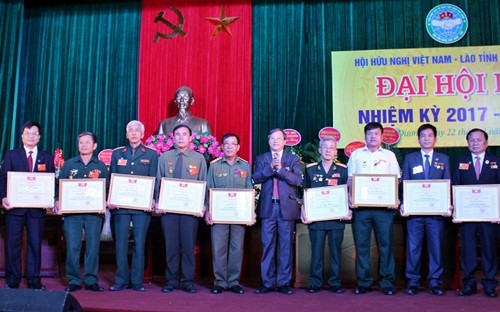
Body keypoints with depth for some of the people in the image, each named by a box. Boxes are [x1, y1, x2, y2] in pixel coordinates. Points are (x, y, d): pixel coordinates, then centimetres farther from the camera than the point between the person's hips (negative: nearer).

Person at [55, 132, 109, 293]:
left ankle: (91, 280, 8)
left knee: (93, 246, 0)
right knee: (72, 247, -2)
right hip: (72, 211, 0)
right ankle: (74, 281, 7)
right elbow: (59, 184, 9)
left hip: (94, 212, 0)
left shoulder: (101, 166, 11)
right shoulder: (69, 164, 12)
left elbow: (107, 188, 9)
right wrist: (58, 201, -6)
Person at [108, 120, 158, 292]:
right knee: (121, 242, 3)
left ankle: (137, 281, 8)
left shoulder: (151, 154, 8)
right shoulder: (117, 153, 14)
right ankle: (121, 280, 11)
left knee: (140, 243, 0)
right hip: (120, 204, 2)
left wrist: (152, 200, -9)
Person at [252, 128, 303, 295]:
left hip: (286, 207, -1)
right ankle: (268, 283, 10)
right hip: (268, 207, 1)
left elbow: (298, 180, -6)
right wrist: (271, 167, -16)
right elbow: (255, 178, -3)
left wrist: (281, 169, -16)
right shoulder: (261, 159, 11)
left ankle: (284, 283, 10)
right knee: (267, 246, 3)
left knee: (286, 246, 3)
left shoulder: (293, 159, 7)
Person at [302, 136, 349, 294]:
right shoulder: (310, 169, 7)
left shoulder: (342, 170, 7)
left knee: (335, 250, 5)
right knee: (316, 250, 3)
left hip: (336, 217, 0)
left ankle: (335, 283, 14)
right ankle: (315, 283, 11)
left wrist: (347, 211, -4)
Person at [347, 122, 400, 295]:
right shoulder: (356, 154, 13)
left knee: (386, 244, 0)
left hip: (384, 206, 0)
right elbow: (350, 179, 10)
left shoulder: (389, 155, 12)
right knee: (361, 245, 2)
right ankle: (363, 283, 10)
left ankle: (387, 283, 8)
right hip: (361, 206, 1)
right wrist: (350, 197, -6)